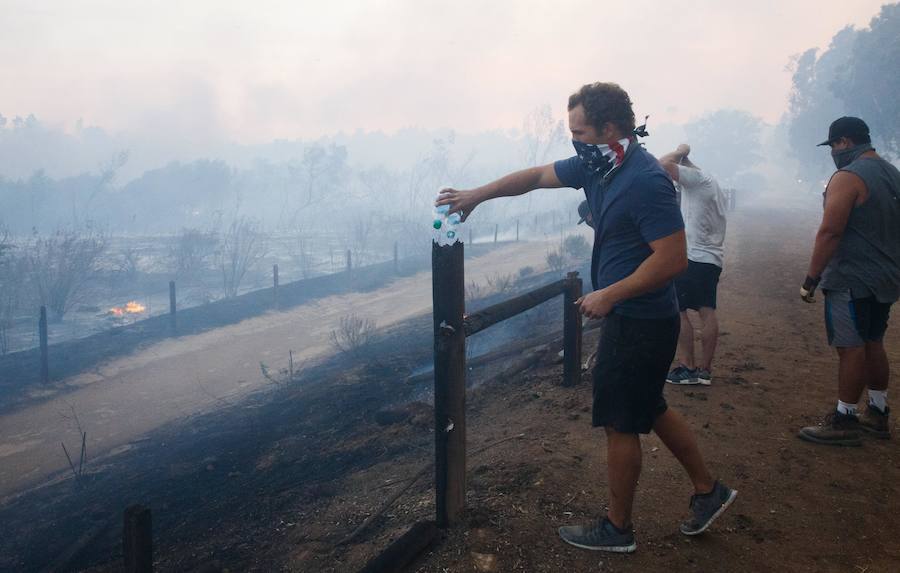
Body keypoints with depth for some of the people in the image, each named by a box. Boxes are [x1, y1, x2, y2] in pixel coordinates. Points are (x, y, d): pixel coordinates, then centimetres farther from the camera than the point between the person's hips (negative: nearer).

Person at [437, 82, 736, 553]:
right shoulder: (597, 165, 4)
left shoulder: (645, 182, -24)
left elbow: (673, 259, -27)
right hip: (633, 318, 9)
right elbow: (537, 176, 16)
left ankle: (617, 528, 23)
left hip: (638, 324, -9)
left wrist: (608, 295, -20)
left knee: (620, 424, 5)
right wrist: (476, 195, 18)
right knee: (650, 411, 21)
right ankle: (708, 490, 36)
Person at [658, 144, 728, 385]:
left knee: (678, 310, -3)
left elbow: (662, 164, -20)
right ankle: (704, 369, 10)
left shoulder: (696, 178, -8)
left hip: (693, 258, -9)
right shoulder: (711, 184, 20)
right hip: (712, 259, 9)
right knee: (707, 312, 7)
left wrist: (680, 151, -3)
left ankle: (687, 367, -1)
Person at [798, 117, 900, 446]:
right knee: (873, 345, 16)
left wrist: (811, 280, -18)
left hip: (851, 282, -9)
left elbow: (829, 232, -22)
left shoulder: (847, 177, -16)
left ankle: (844, 421, 4)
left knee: (850, 349, -3)